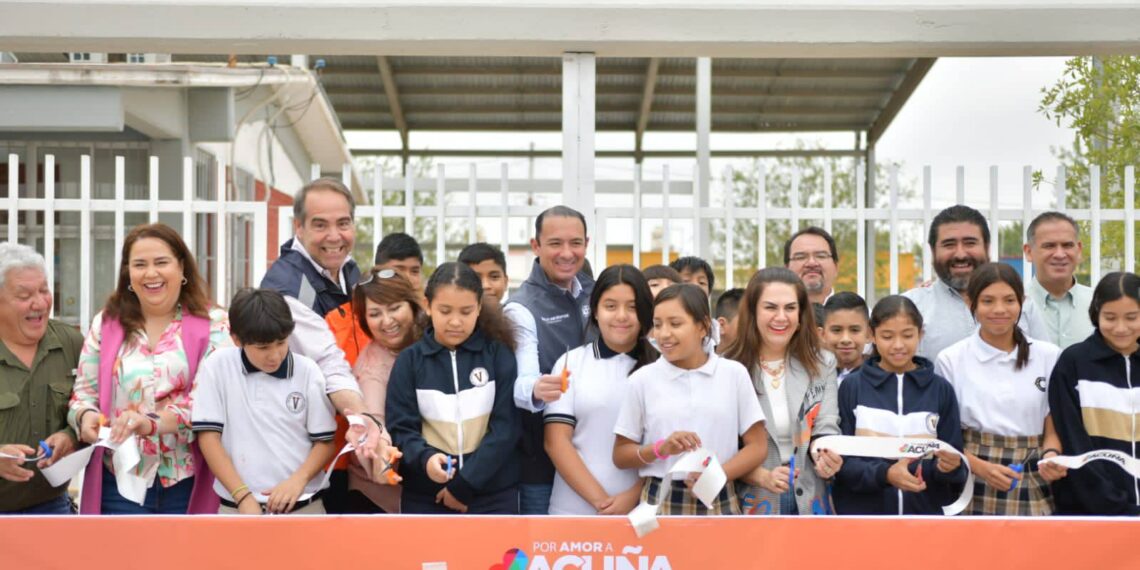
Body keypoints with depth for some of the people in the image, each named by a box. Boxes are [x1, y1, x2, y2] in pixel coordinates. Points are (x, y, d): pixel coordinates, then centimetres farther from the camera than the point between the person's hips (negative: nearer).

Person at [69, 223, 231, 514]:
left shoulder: (212, 323, 0)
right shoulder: (106, 324, 11)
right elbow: (84, 392, 13)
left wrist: (153, 422, -25)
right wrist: (86, 416, -11)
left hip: (189, 483, -2)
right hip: (122, 482, 2)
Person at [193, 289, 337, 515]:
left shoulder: (308, 371, -1)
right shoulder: (217, 366, -3)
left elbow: (326, 441, 4)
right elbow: (208, 436, -3)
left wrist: (298, 480, -13)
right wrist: (243, 495, -10)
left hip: (302, 506, 1)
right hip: (237, 506, -1)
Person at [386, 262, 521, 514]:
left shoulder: (498, 354, 0)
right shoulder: (409, 360, 1)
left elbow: (506, 427, -5)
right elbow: (400, 428, -2)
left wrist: (464, 483, -12)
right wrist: (424, 458, -24)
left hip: (493, 496, 0)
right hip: (426, 499, 1)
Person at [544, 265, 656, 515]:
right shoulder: (571, 362, 4)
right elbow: (556, 441, -2)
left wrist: (634, 496, -11)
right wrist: (599, 499, -10)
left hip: (643, 511, 0)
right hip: (576, 510, 0)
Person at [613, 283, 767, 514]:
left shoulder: (734, 374, 3)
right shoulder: (642, 380, 3)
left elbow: (757, 446, 4)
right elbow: (621, 455, 6)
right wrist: (661, 448, -14)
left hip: (719, 504, 0)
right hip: (660, 504, 0)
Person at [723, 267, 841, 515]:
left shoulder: (823, 364, 4)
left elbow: (825, 429, -2)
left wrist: (827, 456, -26)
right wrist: (762, 476, -23)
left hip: (809, 501, 2)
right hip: (751, 501, -2)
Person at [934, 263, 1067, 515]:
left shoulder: (1049, 356, 7)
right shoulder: (950, 360, 3)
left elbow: (1052, 429, 10)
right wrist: (981, 467, -13)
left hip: (1032, 491, 1)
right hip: (973, 491, -1)